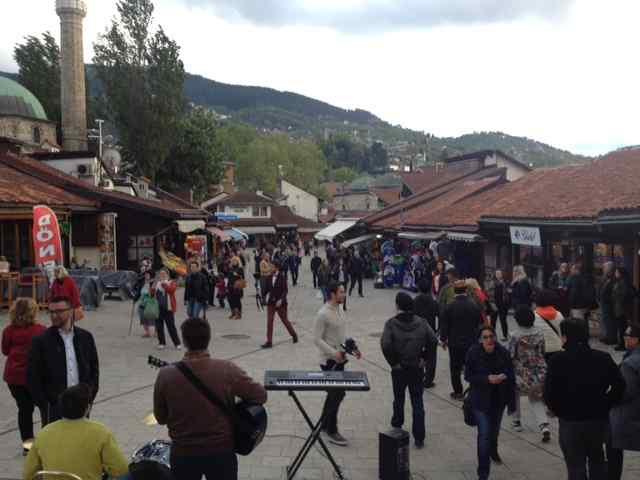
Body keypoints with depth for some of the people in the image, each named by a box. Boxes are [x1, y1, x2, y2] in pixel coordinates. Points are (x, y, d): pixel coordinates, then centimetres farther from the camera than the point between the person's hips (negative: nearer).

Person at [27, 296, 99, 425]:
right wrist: (43, 404, -9)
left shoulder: (85, 337, 3)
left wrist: (89, 394, 1)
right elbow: (32, 377, -5)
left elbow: (94, 368, 9)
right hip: (54, 406, -3)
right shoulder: (40, 341, -6)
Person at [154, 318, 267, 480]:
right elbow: (261, 396, -5)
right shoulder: (228, 370, -17)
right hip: (222, 450, 0)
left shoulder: (165, 375, -14)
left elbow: (160, 418, 0)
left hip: (182, 453, 1)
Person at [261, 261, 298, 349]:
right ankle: (269, 342, 0)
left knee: (285, 320, 11)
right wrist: (267, 294, -1)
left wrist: (281, 299, -21)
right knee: (269, 321, -3)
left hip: (280, 302, -4)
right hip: (271, 302, 4)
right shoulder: (271, 276, 2)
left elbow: (285, 290, -13)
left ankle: (294, 335, 34)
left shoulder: (282, 276, -12)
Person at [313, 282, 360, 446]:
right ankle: (331, 432, 5)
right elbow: (317, 339, -19)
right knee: (337, 393, -6)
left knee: (334, 393, 16)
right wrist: (333, 353, -26)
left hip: (339, 359, 9)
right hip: (329, 360, -9)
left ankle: (325, 425, 30)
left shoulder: (339, 310, 8)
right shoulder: (323, 314, -19)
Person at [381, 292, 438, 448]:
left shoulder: (391, 323, -13)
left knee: (398, 400, 19)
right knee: (418, 403, 7)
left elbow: (385, 344, -23)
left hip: (399, 369, -1)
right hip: (417, 369, 2)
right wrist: (424, 358, 1)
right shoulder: (421, 322, -4)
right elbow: (433, 341, -9)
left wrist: (393, 362, -10)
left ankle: (397, 426, 35)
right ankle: (419, 438, 8)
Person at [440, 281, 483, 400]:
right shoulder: (474, 305, -4)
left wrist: (443, 339, 7)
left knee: (455, 368, 9)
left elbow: (444, 325, -7)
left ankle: (458, 392, 13)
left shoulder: (449, 307, -12)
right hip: (472, 342, 2)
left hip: (454, 342, -2)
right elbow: (480, 323, 4)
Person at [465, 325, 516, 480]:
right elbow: (468, 376, -12)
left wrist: (511, 402, -5)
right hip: (481, 399, -3)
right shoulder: (473, 353, -17)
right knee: (484, 434, -9)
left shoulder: (503, 353, -13)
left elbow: (511, 376, -6)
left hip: (499, 399, 3)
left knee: (494, 430, 24)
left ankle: (493, 451, 57)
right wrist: (487, 379, -27)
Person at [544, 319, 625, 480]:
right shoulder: (603, 358, -4)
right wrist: (605, 405, 4)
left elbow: (549, 393, -17)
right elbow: (619, 385, -8)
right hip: (599, 418, 4)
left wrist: (558, 411, 0)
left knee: (576, 464, 10)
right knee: (596, 458, 25)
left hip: (570, 420, -3)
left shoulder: (558, 360, -14)